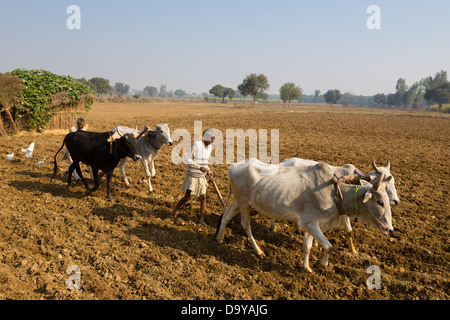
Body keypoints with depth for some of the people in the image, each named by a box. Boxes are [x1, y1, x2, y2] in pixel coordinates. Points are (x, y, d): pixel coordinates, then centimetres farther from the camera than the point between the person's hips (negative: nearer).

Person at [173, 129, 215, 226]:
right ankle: (176, 209, 29)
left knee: (203, 197, 0)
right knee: (187, 197, 0)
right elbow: (187, 160, -19)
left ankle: (202, 219, 11)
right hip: (191, 175, -5)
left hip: (202, 177, 5)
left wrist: (208, 169, 2)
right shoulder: (196, 145, -19)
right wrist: (199, 167, -26)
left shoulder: (210, 147, 2)